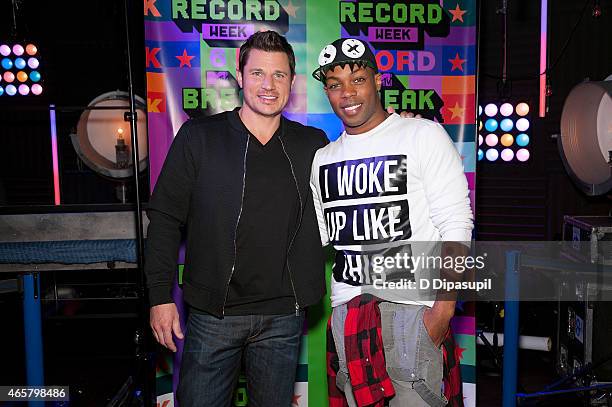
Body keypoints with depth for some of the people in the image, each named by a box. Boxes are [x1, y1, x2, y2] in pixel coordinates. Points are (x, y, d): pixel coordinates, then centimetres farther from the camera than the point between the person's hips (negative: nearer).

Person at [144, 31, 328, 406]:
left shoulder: (313, 145, 4)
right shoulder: (199, 136, -3)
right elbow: (165, 218, -2)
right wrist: (161, 295, -6)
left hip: (283, 317, 2)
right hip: (213, 311, -2)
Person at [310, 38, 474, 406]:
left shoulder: (423, 135, -5)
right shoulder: (323, 159, 12)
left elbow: (456, 227, -9)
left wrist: (444, 307, -16)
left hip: (413, 309, -4)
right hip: (346, 312, 5)